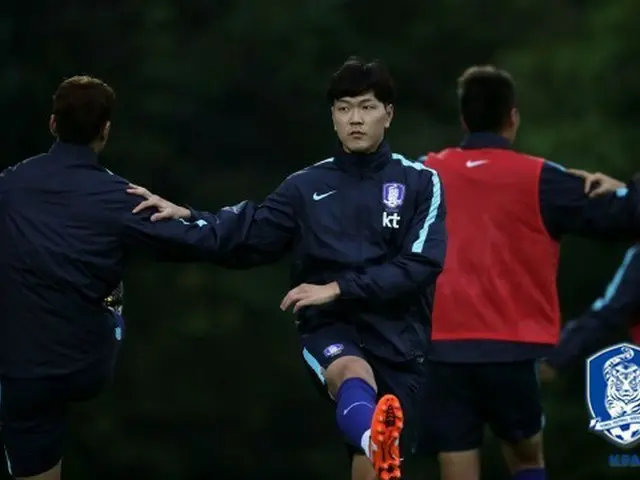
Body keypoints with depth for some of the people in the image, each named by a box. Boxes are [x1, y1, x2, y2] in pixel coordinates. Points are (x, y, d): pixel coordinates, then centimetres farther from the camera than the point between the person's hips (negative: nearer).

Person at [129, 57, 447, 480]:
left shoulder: (420, 183, 3)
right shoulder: (307, 186, 10)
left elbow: (421, 266, -7)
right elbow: (247, 240, 7)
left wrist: (339, 288, -13)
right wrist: (186, 218, -10)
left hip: (399, 340, 1)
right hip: (330, 330, -1)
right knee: (353, 373, -37)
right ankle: (377, 441, -72)